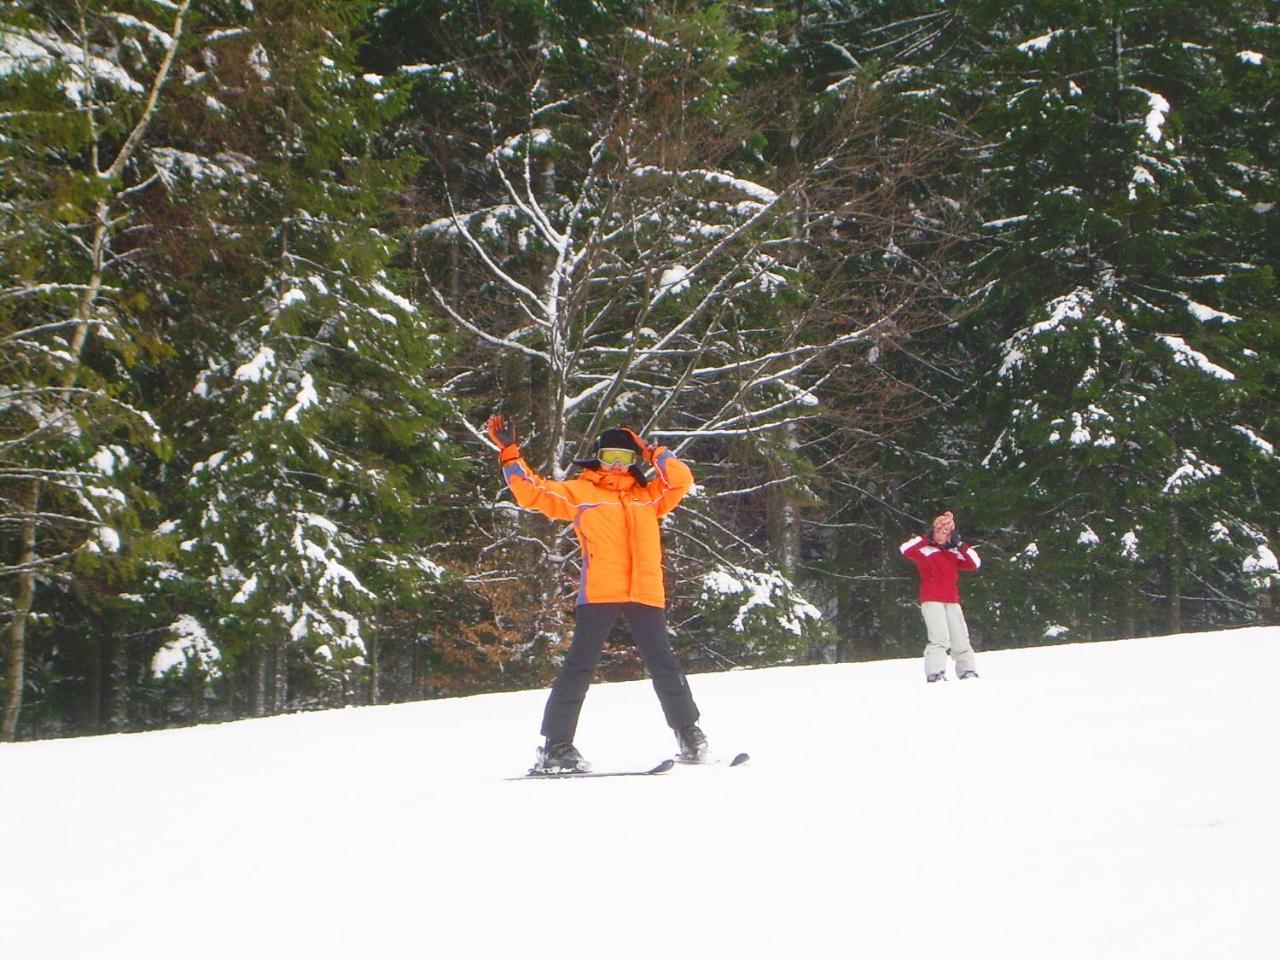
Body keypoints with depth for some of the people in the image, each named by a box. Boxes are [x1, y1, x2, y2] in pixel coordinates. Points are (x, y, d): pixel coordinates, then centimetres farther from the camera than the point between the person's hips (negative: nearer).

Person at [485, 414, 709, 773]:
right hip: (598, 593, -3)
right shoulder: (579, 492, 13)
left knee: (664, 665, 4)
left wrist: (651, 452, 14)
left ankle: (690, 736, 15)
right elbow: (532, 492, 9)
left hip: (645, 594, 3)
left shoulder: (647, 495, 22)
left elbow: (681, 480, 15)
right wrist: (509, 454, 6)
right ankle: (556, 745, -5)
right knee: (580, 666, -5)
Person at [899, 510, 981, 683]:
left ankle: (968, 671, 15)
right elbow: (906, 549, -14)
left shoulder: (954, 553, 16)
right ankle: (935, 673, -20)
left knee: (961, 639, 7)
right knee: (940, 638, -18)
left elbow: (975, 563, 9)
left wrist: (960, 545, 1)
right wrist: (925, 538, -13)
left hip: (952, 602, 5)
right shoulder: (924, 549, 3)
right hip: (932, 600, -5)